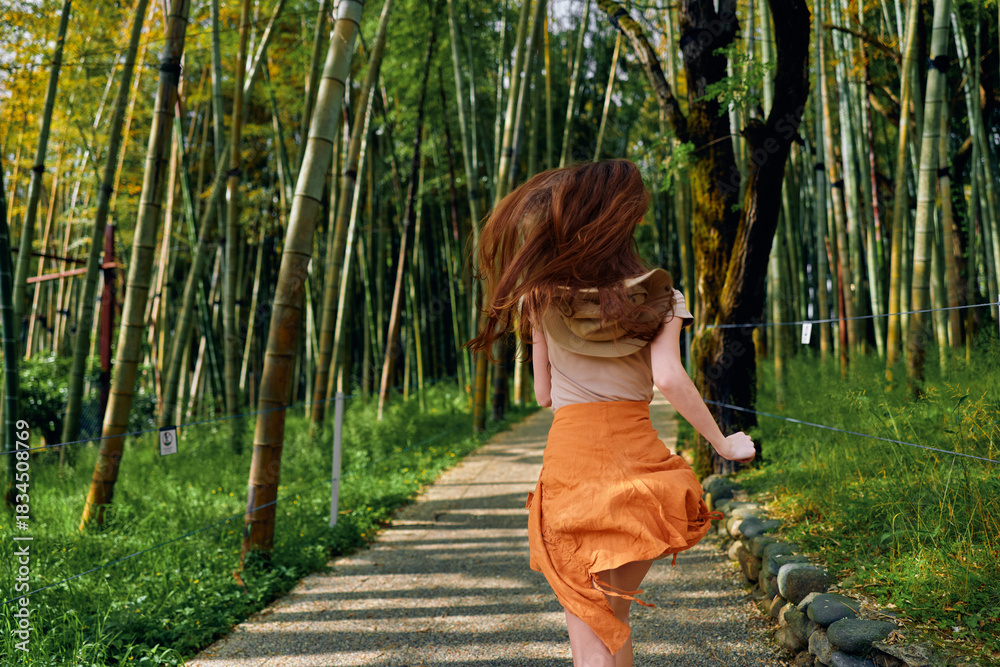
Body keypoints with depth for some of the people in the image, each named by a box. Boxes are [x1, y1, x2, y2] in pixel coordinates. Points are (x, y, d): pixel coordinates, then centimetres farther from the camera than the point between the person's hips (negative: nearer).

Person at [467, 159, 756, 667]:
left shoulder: (543, 298, 6)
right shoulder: (658, 297, 3)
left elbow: (543, 394, 9)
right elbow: (669, 378, -11)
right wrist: (723, 444, -1)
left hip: (568, 450, 0)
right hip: (636, 454, 0)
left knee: (586, 618, 8)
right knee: (611, 611, 16)